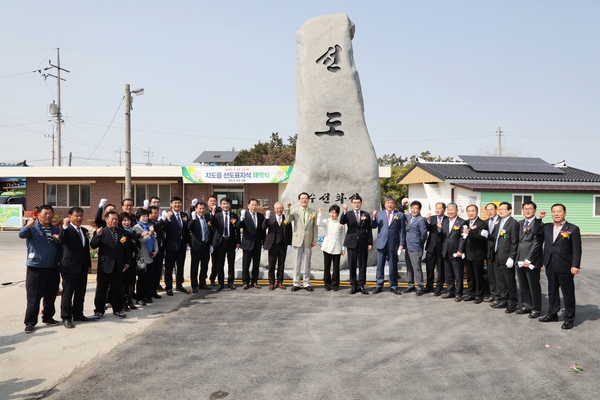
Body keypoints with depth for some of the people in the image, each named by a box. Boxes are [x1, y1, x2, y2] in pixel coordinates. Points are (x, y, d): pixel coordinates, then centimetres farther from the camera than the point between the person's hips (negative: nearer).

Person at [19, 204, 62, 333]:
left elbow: (61, 247, 14)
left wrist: (59, 240, -7)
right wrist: (28, 226, -41)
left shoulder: (55, 230, 13)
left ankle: (48, 317, 27)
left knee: (51, 296, 13)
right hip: (35, 268, -4)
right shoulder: (32, 228, -2)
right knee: (33, 297, 1)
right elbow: (21, 234, -24)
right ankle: (30, 322, 9)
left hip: (53, 269, 4)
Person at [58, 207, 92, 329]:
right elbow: (61, 240, -29)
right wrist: (65, 226, -37)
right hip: (70, 267, -7)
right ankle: (66, 318, 9)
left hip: (83, 267, 7)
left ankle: (78, 314, 26)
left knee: (80, 292, 14)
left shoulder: (84, 231, 14)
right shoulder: (67, 230, -7)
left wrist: (89, 264, 17)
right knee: (67, 293, 1)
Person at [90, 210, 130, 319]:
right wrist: (98, 235, -28)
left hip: (118, 266, 3)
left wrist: (127, 262, 6)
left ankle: (117, 309, 23)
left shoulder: (122, 232, 8)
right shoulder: (101, 232, -2)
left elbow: (127, 248, 10)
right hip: (105, 265, -3)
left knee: (118, 289, 11)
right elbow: (93, 246, -12)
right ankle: (99, 310, 16)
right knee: (101, 290, 5)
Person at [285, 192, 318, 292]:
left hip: (308, 240, 1)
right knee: (297, 262, 4)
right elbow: (288, 220, -13)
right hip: (297, 239, -1)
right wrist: (287, 209, -21)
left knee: (307, 262, 7)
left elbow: (315, 227, 5)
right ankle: (296, 283, 12)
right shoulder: (294, 211, 2)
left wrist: (314, 240, 1)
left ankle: (307, 283, 16)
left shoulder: (313, 212, 5)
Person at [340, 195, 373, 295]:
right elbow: (342, 222, -14)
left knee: (362, 265, 3)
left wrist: (370, 243, 2)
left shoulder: (366, 215, 8)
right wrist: (345, 211, -28)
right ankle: (354, 285, 12)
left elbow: (369, 230, 7)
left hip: (363, 243, 1)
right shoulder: (348, 214, 5)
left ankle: (361, 285, 10)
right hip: (352, 243, 0)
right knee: (352, 265, 4)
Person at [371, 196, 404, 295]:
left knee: (393, 266, 7)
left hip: (393, 244, -1)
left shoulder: (400, 215, 3)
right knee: (380, 266, 6)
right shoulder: (379, 214, 7)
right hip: (381, 243, 1)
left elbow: (402, 231, 2)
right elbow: (373, 226, 2)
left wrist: (401, 244, -4)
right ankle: (379, 286, 16)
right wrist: (374, 217, -15)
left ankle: (393, 286, 17)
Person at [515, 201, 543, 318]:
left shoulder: (538, 223, -9)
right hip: (520, 260, 7)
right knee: (523, 286, 14)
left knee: (534, 286, 4)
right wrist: (517, 258, 7)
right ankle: (526, 306, 26)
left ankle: (536, 309, 15)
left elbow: (537, 243, -14)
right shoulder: (520, 223, 15)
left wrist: (529, 259, -15)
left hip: (532, 261, -7)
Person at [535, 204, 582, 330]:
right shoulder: (547, 227, 9)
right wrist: (539, 219, 5)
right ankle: (552, 313, 28)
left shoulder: (573, 229, -6)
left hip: (565, 267, -5)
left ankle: (569, 318, 16)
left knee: (568, 293, 5)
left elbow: (577, 249, -9)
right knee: (552, 291, 16)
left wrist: (575, 265, -16)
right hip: (550, 266, 5)